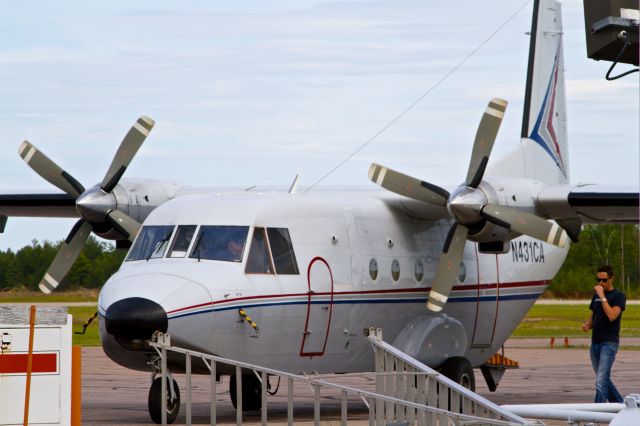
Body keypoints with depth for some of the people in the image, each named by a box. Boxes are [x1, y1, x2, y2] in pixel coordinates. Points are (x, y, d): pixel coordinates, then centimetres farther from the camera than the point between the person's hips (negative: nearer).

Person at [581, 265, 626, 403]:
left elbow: (612, 316, -19)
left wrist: (602, 297, -19)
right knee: (603, 380, 13)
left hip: (609, 343, -8)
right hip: (595, 343, 8)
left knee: (601, 380, -14)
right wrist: (587, 324, 1)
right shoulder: (596, 296, 15)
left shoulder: (618, 296, -5)